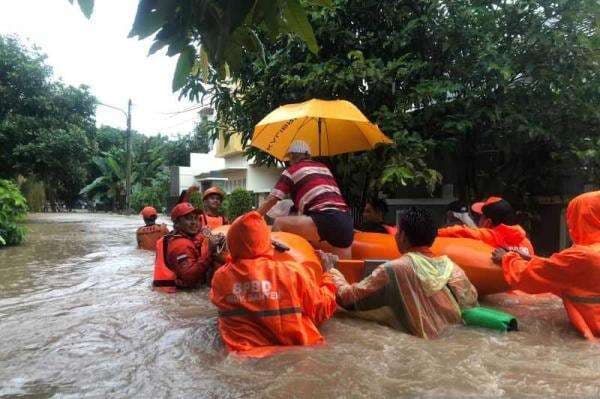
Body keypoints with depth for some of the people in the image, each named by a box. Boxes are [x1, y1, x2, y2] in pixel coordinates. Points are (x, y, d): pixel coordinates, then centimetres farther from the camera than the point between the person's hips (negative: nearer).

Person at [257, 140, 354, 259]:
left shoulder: (292, 170, 11)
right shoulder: (324, 168, 28)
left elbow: (271, 200, 9)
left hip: (327, 220, -7)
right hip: (346, 222, 7)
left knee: (279, 224, -3)